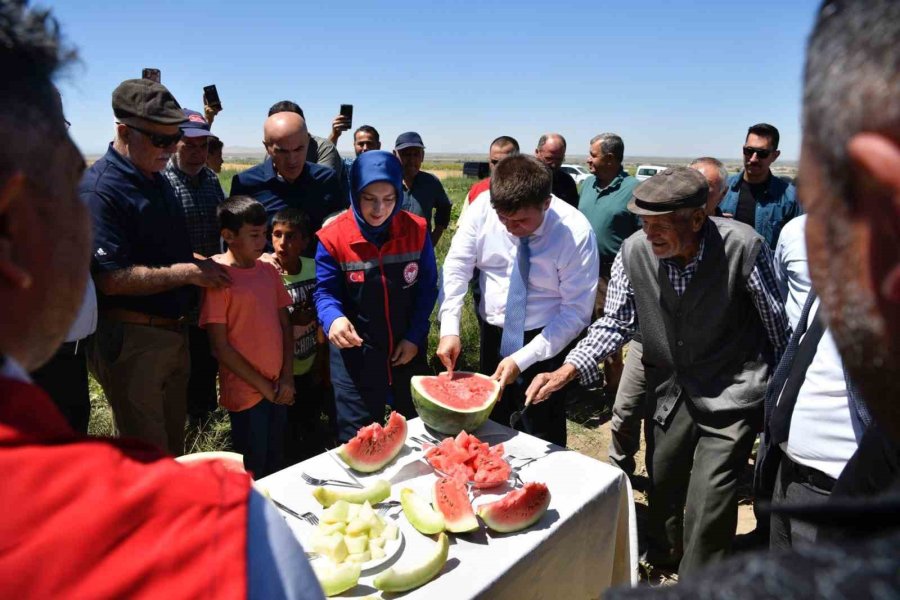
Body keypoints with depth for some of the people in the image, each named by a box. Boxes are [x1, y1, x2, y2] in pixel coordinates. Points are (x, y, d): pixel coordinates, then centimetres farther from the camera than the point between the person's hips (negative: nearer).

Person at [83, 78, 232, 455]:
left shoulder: (158, 180, 11)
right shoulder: (100, 189, -18)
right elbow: (111, 279, -24)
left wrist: (207, 263, 3)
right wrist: (188, 272, -20)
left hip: (173, 332, 8)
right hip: (131, 341, -8)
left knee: (173, 445, 22)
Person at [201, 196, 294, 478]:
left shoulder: (269, 270, 5)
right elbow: (220, 347, -14)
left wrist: (287, 378, -1)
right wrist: (264, 386, -9)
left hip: (279, 390, 6)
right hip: (246, 393, -5)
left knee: (276, 467, 18)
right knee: (252, 474, 8)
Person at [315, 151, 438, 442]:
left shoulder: (416, 230, -8)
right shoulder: (333, 237, -15)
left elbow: (427, 287, -2)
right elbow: (325, 292, -12)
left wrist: (415, 337, -6)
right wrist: (334, 319, -34)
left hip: (408, 348, 3)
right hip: (356, 353, -3)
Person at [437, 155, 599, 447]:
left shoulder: (576, 232, -23)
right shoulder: (482, 206, -15)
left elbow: (576, 311, -19)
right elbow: (457, 266, -7)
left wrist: (521, 359, -24)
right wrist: (450, 328, -19)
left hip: (546, 341, -3)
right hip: (494, 335, 3)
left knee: (544, 438, 10)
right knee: (490, 427, 20)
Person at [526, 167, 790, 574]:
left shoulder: (743, 247, -23)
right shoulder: (634, 252, -15)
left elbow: (778, 326, -9)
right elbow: (616, 323, -5)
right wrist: (567, 370, -19)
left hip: (730, 395, -3)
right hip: (669, 392, 4)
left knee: (706, 511, 0)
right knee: (661, 488, 23)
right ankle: (661, 558, 53)